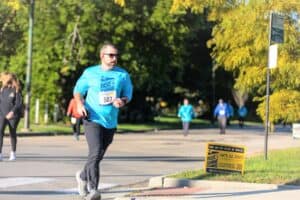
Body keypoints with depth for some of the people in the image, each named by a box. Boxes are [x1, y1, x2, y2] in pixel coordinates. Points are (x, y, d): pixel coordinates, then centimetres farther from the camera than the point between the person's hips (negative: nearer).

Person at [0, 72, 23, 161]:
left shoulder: (16, 90, -9)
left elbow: (19, 103, -16)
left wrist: (12, 112, -28)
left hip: (13, 116, -3)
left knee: (12, 134, 7)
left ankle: (13, 154, 24)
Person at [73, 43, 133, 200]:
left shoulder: (122, 75, 4)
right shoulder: (90, 73, 0)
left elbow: (128, 94, 12)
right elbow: (78, 90, 10)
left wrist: (123, 101, -11)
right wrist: (80, 104, -10)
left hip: (111, 122, 4)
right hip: (93, 120, -4)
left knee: (98, 155, 16)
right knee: (95, 153, -21)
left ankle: (83, 176, 42)